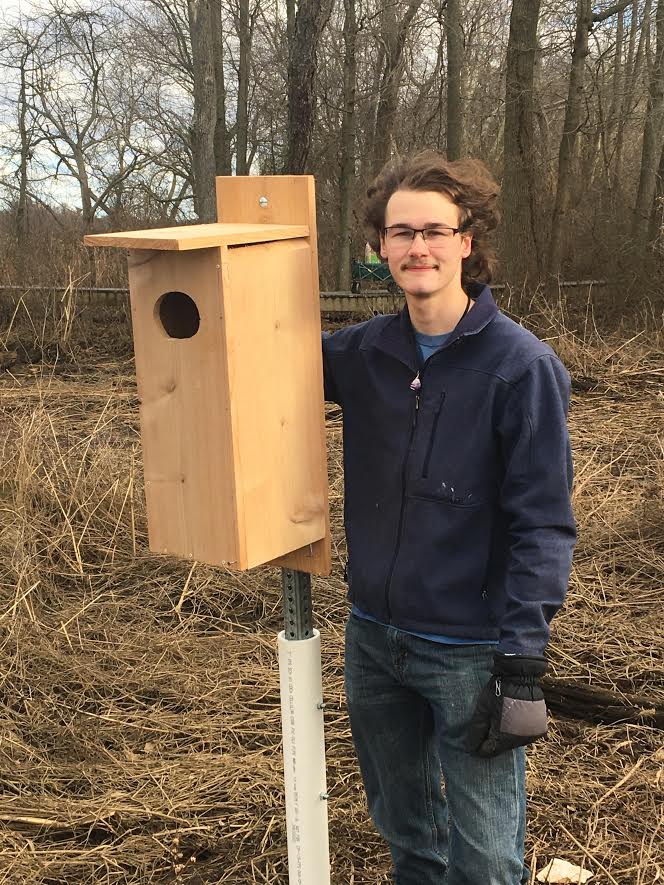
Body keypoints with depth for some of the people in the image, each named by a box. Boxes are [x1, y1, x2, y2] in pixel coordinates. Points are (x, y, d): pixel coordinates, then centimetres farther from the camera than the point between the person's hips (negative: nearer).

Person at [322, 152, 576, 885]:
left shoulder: (522, 367, -14)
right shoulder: (362, 352, 0)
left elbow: (542, 527, -14)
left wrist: (522, 667, -17)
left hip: (471, 654, -5)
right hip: (373, 639, 5)